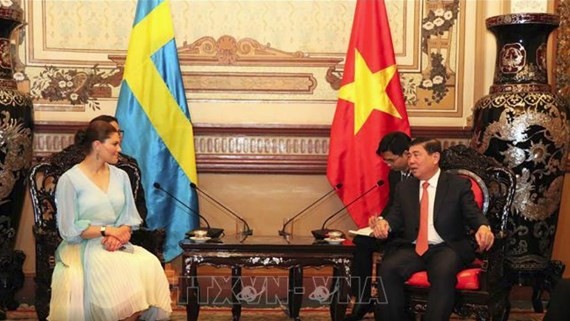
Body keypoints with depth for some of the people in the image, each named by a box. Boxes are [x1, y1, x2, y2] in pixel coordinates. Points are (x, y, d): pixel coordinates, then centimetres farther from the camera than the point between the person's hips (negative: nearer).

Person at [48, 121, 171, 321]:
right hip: (84, 247, -5)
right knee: (119, 271, -35)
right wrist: (106, 231, -13)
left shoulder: (120, 176, 12)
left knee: (150, 265, -27)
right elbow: (68, 230, -8)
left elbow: (130, 217, 10)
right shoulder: (69, 180, -5)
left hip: (118, 245, 5)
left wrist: (120, 233, -12)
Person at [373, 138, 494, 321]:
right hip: (412, 248, 3)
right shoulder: (403, 188, 18)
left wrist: (483, 227, -23)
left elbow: (473, 214, 1)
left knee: (443, 272, -36)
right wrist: (385, 223, -13)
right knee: (387, 268, -27)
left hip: (446, 248, -3)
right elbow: (396, 216, 12)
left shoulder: (458, 184, 7)